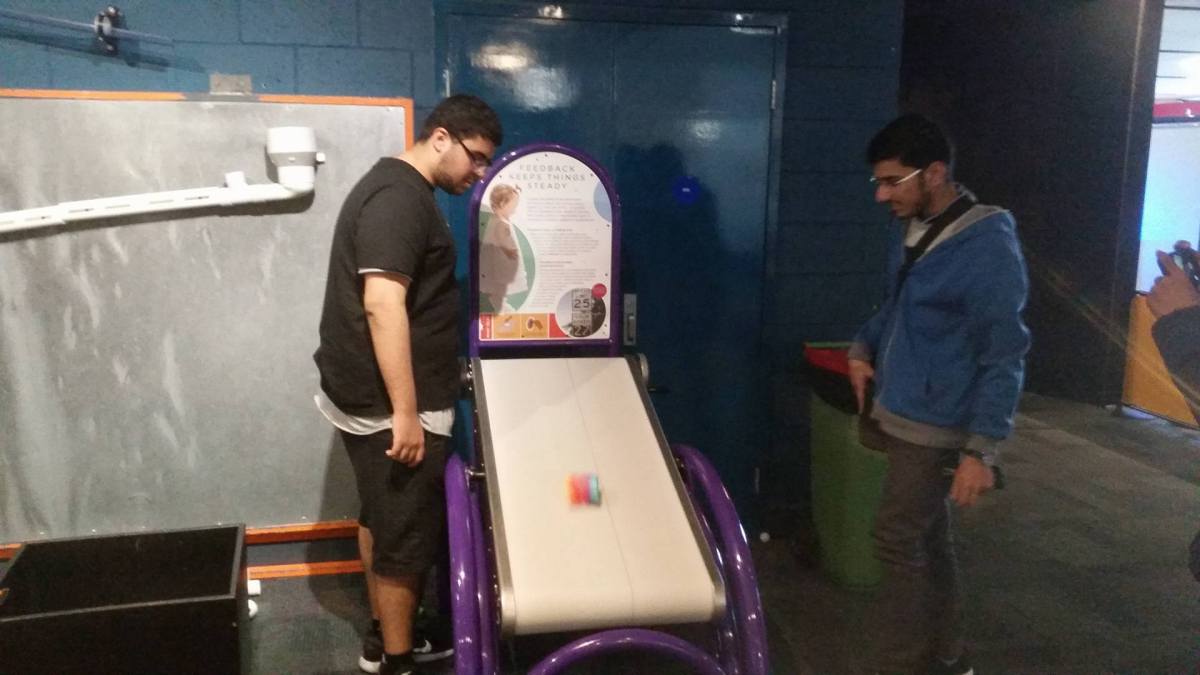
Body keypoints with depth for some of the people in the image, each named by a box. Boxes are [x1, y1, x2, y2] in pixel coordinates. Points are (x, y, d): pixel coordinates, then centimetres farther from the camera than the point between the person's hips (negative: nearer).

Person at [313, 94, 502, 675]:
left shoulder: (397, 187, 15)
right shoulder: (400, 197, -18)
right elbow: (382, 305, -27)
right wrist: (406, 413, -28)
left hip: (366, 393, 11)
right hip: (386, 403, -11)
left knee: (382, 518, 19)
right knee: (407, 532, 1)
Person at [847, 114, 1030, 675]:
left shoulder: (988, 248, -18)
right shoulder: (913, 231, 7)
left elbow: (1004, 357, -19)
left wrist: (982, 449, -22)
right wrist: (864, 347, 4)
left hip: (936, 429, -8)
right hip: (899, 416, 8)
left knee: (898, 542, -3)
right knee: (928, 537, 17)